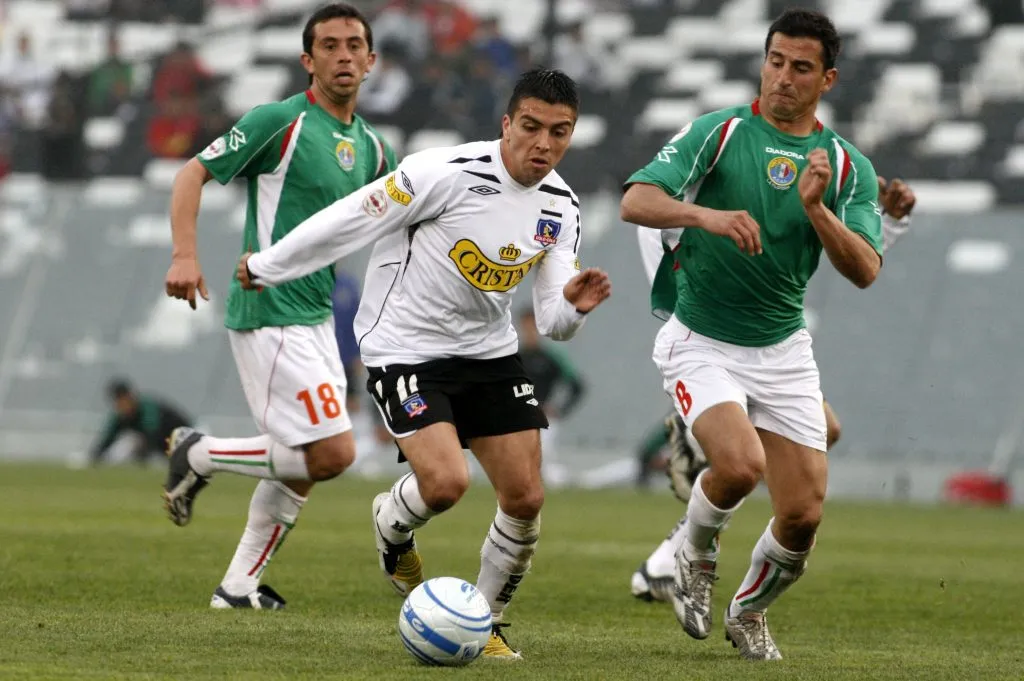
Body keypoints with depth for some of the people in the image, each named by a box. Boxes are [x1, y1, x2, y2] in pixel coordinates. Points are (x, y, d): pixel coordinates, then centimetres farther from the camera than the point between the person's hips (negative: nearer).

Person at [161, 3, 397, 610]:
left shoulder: (371, 148, 12)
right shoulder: (280, 122, -9)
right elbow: (194, 173, -8)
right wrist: (185, 254, -22)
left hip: (316, 320, 8)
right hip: (272, 316, -8)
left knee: (301, 466, 10)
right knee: (332, 453, -14)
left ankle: (241, 585, 19)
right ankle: (201, 456, 3)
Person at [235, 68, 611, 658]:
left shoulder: (561, 209, -3)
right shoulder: (448, 173, -23)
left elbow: (553, 322, 0)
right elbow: (350, 221, -14)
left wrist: (573, 306, -24)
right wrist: (268, 267, -5)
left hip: (489, 350, 6)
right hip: (405, 349, -6)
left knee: (526, 499, -3)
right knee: (447, 482, -24)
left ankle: (486, 623, 20)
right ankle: (391, 528, 14)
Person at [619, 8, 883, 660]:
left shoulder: (849, 166, 2)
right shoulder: (718, 132, -5)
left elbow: (864, 270, -8)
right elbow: (637, 201, -16)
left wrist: (816, 208, -24)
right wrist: (707, 215, -34)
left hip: (783, 349, 3)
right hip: (702, 342, -3)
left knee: (803, 515, -3)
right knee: (740, 464, -28)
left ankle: (750, 611, 28)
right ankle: (696, 558, 5)